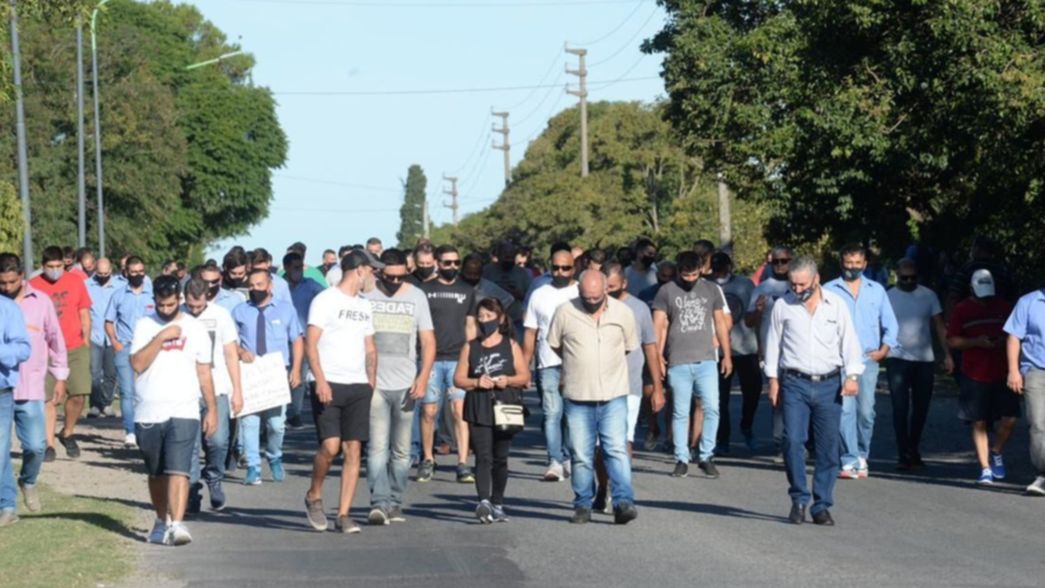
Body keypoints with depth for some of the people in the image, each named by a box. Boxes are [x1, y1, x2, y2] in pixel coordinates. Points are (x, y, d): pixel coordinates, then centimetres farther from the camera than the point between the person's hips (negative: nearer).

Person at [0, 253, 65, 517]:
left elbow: (55, 339, 12)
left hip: (31, 389, 0)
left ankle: (28, 481, 29)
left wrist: (60, 375, 14)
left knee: (36, 446, -2)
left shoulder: (41, 302, 3)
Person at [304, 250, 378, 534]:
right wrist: (320, 380, -19)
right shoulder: (325, 300, -3)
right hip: (329, 385, -6)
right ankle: (314, 496, 11)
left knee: (353, 449, -1)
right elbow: (311, 343, -9)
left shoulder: (364, 305, 18)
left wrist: (371, 382, 11)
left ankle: (343, 515, 1)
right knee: (330, 445, -15)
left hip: (358, 386, 6)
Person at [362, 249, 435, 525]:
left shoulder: (416, 297, 6)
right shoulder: (365, 295, 1)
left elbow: (428, 341, 4)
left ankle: (395, 504, 14)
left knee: (401, 450, 7)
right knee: (377, 447, -12)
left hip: (406, 385, 2)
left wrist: (423, 378, -8)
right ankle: (379, 503, -17)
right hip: (374, 384, -2)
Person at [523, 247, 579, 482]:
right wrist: (524, 367, 7)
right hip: (549, 364, 1)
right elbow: (530, 333, 14)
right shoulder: (539, 295, 14)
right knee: (552, 414, -6)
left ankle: (570, 459, 9)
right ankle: (555, 463, -7)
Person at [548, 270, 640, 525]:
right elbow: (554, 346, 13)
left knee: (617, 450, -10)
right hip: (577, 398, 0)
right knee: (581, 455, 4)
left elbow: (630, 348, 14)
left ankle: (623, 502, -13)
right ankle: (583, 506, 13)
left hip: (613, 397, 0)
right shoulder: (565, 312, -2)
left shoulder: (623, 313, 1)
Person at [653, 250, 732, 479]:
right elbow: (658, 325, 1)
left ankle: (706, 456, 3)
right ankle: (681, 460, 11)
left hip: (706, 360, 1)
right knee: (680, 413, 3)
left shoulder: (712, 289, 9)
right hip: (678, 363, -1)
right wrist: (658, 355, -8)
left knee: (711, 408, -8)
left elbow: (720, 323, 15)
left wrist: (727, 355, 14)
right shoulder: (667, 291, 2)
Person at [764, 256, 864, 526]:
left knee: (828, 446, 0)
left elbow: (849, 341, 5)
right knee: (793, 441, -10)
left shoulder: (836, 305, 5)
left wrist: (852, 376, -7)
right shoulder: (783, 305, 5)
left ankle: (822, 504, 7)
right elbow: (773, 343, 11)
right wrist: (773, 380, 7)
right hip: (794, 384, 0)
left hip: (829, 384, 0)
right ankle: (799, 499, 2)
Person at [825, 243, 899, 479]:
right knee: (845, 409, -11)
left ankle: (861, 456, 15)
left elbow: (890, 324, 17)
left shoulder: (876, 290, 15)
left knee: (866, 411, 0)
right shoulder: (829, 290, 7)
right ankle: (849, 460, -12)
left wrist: (883, 350, 5)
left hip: (868, 360, 2)